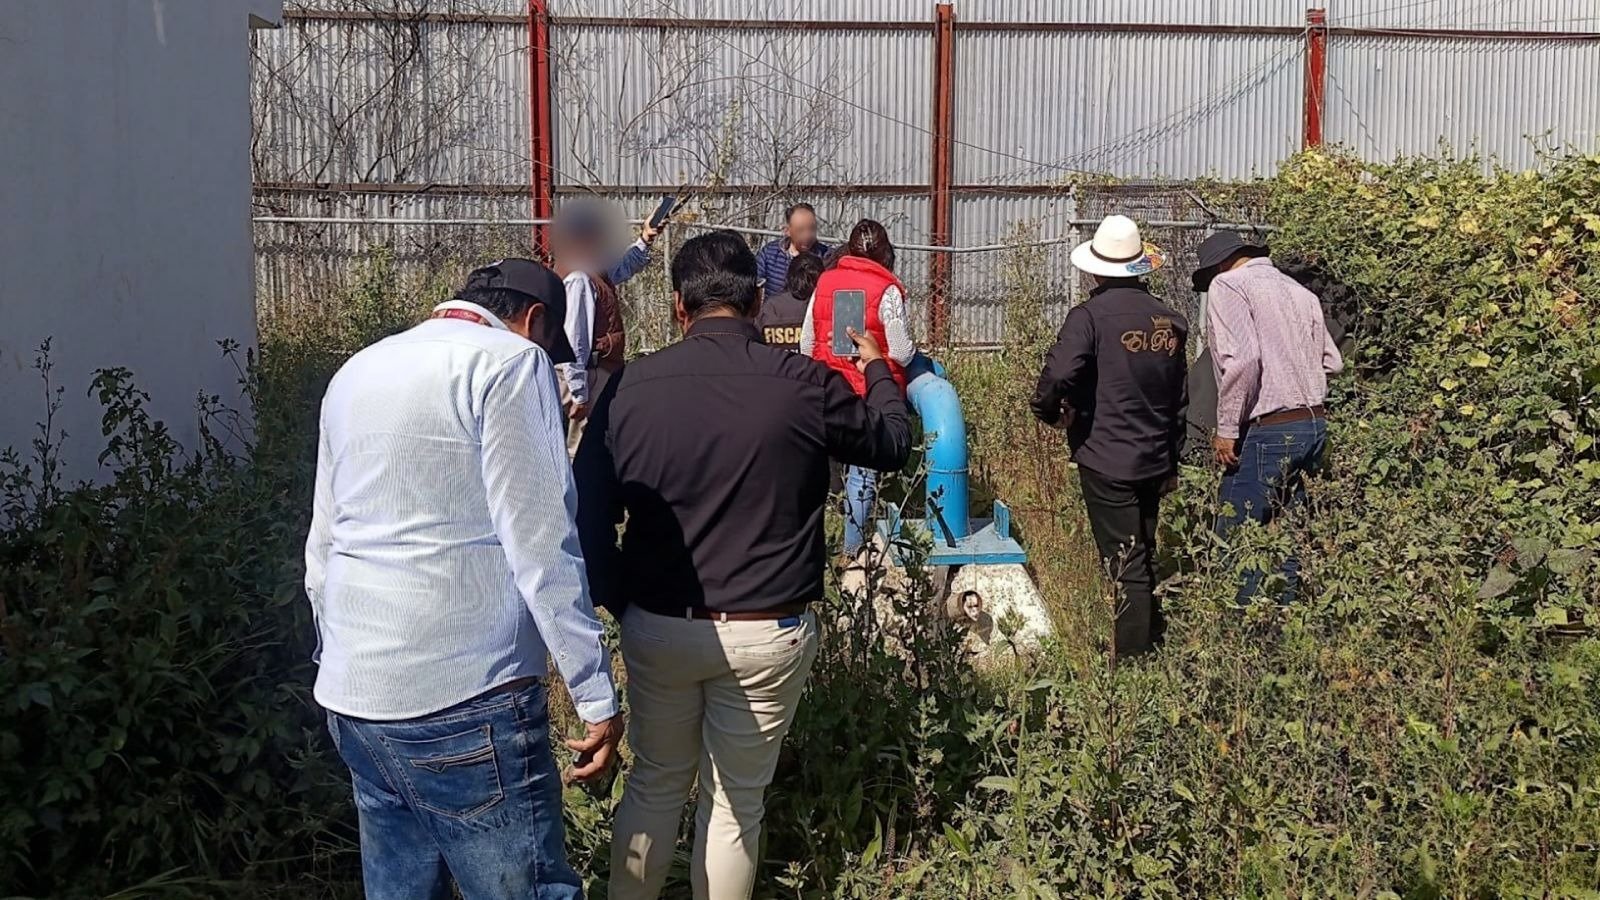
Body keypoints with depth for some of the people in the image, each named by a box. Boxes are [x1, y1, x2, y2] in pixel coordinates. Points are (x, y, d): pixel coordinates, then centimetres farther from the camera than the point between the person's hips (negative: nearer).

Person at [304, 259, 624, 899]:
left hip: (352, 700, 8)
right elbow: (541, 544, -14)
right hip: (462, 704, -8)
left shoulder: (357, 373, 17)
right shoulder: (507, 362, -7)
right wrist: (597, 695, -11)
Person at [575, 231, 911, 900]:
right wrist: (878, 371, 27)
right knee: (737, 801, 13)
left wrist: (619, 602, 12)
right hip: (766, 635, -2)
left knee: (655, 783, 21)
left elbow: (589, 514, -4)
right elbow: (893, 444, 8)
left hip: (657, 628, 2)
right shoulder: (803, 385, -11)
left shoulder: (630, 386, -7)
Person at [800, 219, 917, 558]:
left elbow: (806, 344, 8)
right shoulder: (887, 291, -12)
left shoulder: (824, 283, 3)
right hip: (871, 395, -4)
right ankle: (853, 549, 11)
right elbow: (902, 353, -12)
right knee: (863, 472, 5)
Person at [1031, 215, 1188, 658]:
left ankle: (1133, 659, 3)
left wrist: (1050, 411, -6)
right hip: (1154, 459, 6)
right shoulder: (1171, 321, 6)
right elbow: (1179, 399, 13)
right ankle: (1153, 645, 28)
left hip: (1106, 459, -6)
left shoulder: (1090, 316, -14)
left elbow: (1058, 375, -28)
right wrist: (1172, 462, 23)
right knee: (1144, 554, 19)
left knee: (1125, 565, -1)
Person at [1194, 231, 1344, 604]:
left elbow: (1241, 359, -19)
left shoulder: (1227, 285, -6)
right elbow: (1332, 362, 15)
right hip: (1315, 423, 8)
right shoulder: (1298, 290, 17)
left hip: (1267, 431, -8)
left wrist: (1227, 429, -14)